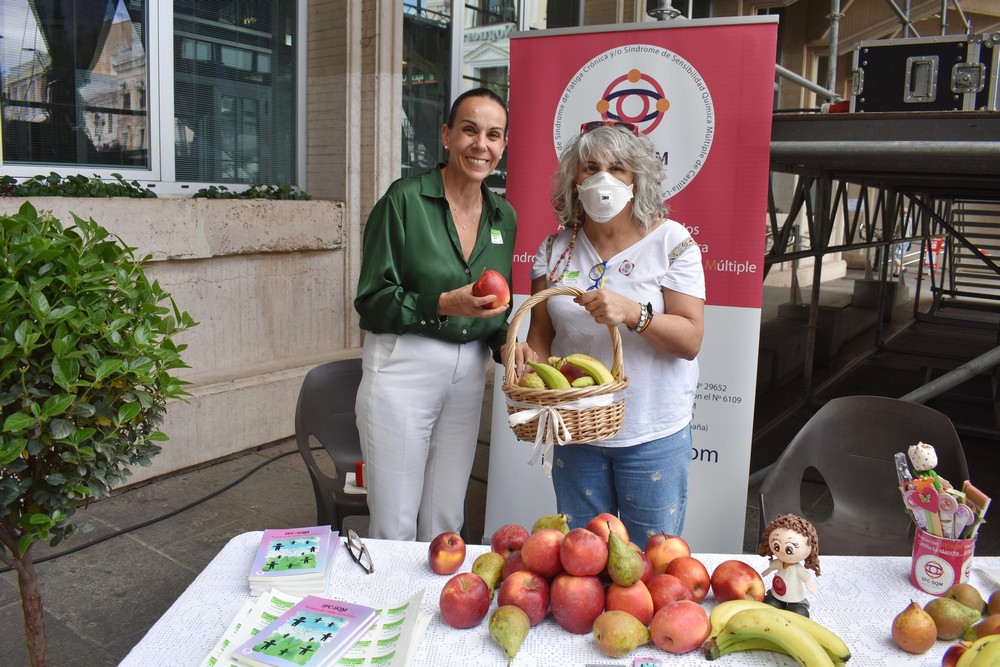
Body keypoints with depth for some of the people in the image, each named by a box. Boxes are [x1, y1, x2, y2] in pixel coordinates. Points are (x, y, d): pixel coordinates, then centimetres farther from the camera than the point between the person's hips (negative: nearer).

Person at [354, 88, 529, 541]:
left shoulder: (503, 217, 8)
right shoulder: (405, 199, -9)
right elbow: (371, 300, -9)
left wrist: (506, 344, -3)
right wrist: (443, 304, -22)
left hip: (468, 372, 5)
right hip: (403, 366, -5)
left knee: (445, 523, 14)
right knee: (394, 526, 4)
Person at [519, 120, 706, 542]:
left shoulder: (670, 240, -6)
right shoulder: (556, 249, 5)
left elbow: (690, 340, -12)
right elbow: (542, 332, 6)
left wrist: (632, 313, -28)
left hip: (654, 433, -3)